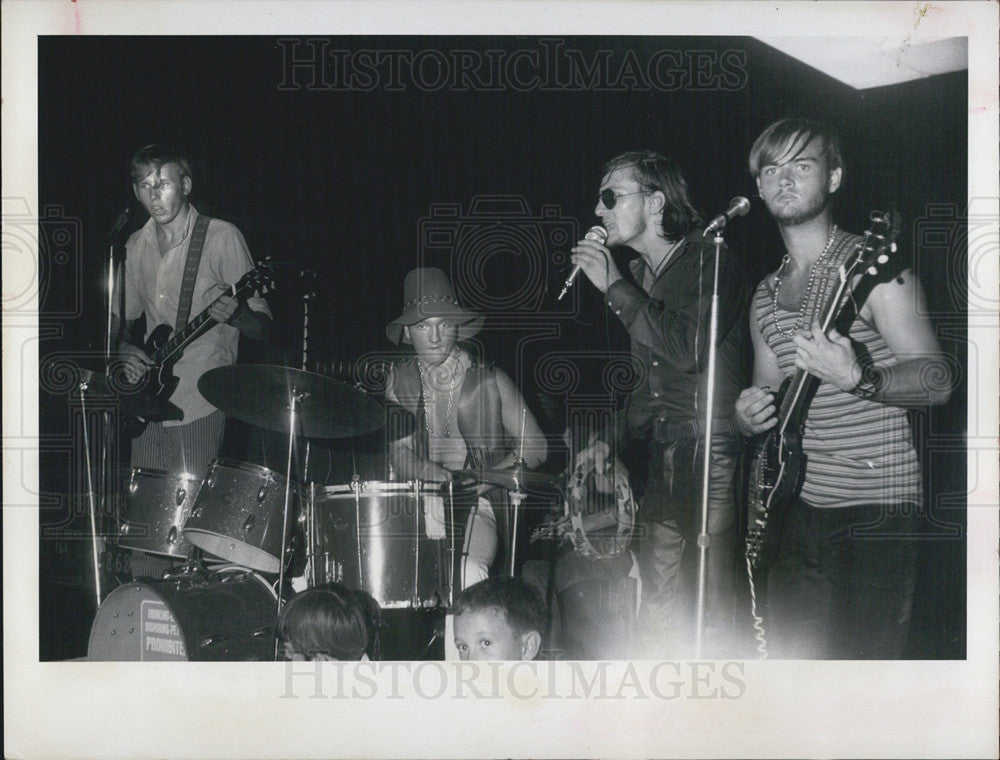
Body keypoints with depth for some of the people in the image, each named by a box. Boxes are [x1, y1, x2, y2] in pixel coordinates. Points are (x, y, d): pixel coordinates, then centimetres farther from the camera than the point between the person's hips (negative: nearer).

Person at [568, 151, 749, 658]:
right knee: (659, 608, 6)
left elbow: (689, 349, -24)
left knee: (709, 612, -7)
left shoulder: (709, 264, -7)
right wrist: (615, 441, 15)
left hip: (709, 458, -7)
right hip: (657, 460, 7)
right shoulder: (640, 275, 17)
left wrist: (614, 287, -17)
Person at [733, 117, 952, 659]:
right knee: (786, 655, 10)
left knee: (861, 658, -8)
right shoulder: (766, 295, 14)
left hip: (872, 513, -7)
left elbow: (937, 380, -13)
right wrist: (748, 417, -2)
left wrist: (858, 378, -31)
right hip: (795, 507, 7)